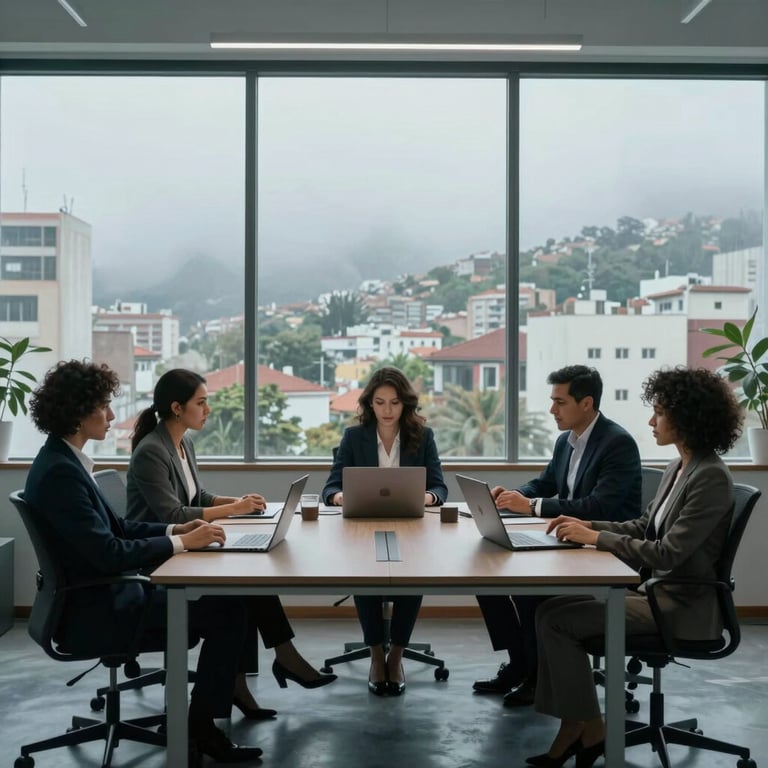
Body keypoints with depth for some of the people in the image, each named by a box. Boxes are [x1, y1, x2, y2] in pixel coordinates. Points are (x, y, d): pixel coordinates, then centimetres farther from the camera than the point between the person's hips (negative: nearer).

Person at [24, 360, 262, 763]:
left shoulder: (64, 461, 9)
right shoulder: (60, 471, -23)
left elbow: (115, 526, 14)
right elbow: (108, 553, -27)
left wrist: (174, 529, 1)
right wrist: (180, 542, -19)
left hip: (104, 595, 10)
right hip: (95, 609, -10)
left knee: (220, 600, 9)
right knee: (227, 610, -10)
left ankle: (201, 718, 16)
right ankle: (201, 726, 5)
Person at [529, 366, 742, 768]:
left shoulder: (711, 478, -19)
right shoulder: (677, 469, 9)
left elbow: (667, 553, -24)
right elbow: (643, 526, 18)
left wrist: (596, 537, -18)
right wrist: (587, 525, 3)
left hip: (683, 605, -9)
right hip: (656, 589, 9)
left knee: (557, 620, -15)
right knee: (550, 608, -6)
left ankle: (591, 729, 2)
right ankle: (571, 729, -1)